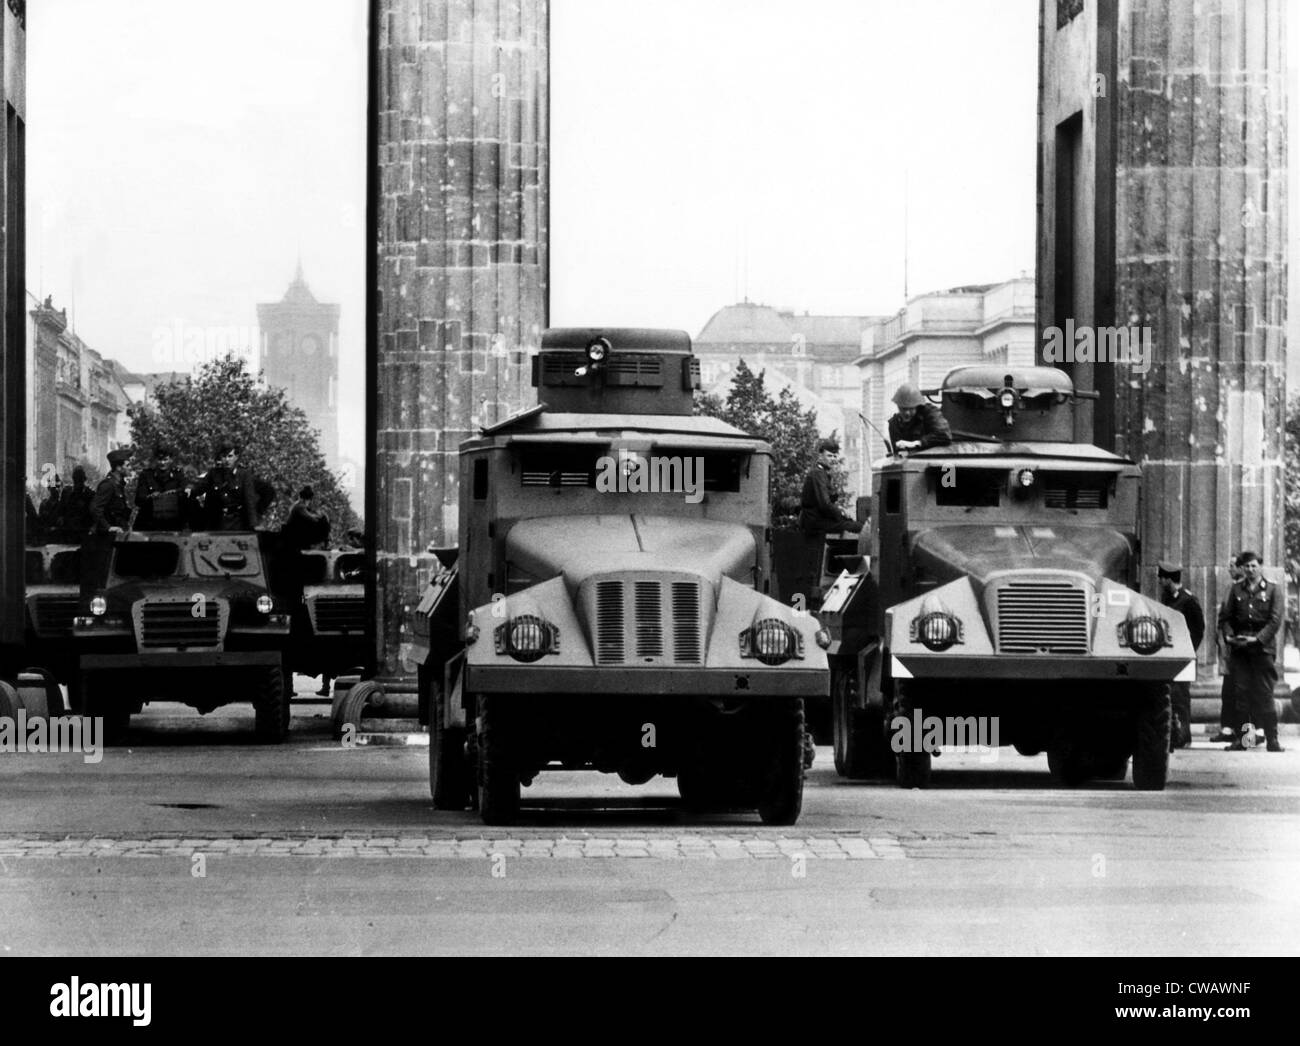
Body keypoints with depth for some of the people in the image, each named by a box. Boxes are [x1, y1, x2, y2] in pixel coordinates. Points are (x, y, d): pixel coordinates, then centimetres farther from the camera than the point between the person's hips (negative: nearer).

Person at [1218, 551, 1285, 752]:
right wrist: (1229, 635, -6)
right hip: (1239, 649, 3)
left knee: (1264, 694, -4)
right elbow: (1225, 616, 11)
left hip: (1262, 647, -2)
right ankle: (1240, 738, 5)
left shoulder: (1272, 590, 4)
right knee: (1240, 693, 1)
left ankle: (1272, 739, 0)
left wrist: (1258, 638, -14)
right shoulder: (1236, 589, 12)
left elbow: (1275, 620, -3)